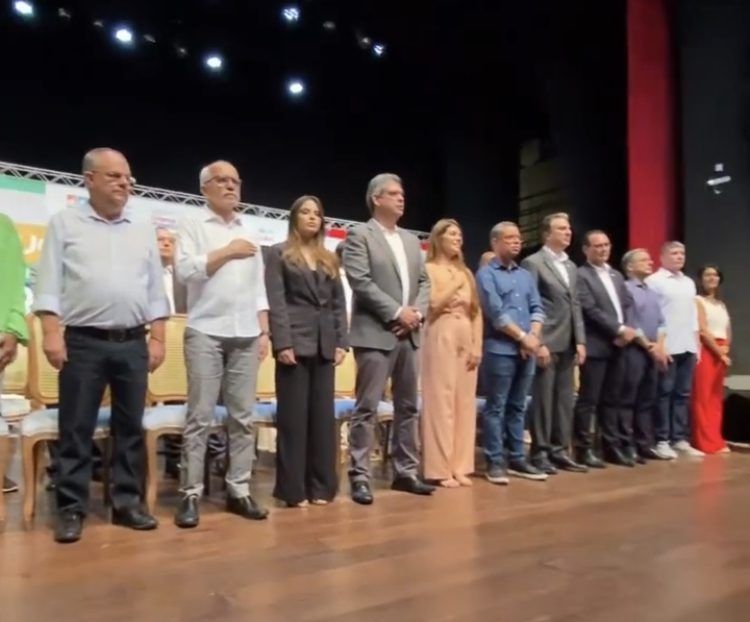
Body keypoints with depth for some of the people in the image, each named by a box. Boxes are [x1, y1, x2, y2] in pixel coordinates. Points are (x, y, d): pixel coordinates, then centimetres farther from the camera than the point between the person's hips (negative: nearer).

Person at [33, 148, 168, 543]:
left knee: (130, 427, 8)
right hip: (83, 343, -3)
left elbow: (155, 290, 11)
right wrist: (51, 333, -10)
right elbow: (49, 283, -1)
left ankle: (127, 503, 18)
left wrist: (157, 339, 5)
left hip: (133, 344, 3)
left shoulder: (143, 232, 12)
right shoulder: (65, 223, 4)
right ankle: (70, 510, 12)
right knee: (76, 429, 2)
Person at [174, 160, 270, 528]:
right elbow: (185, 269, -12)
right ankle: (191, 494, 6)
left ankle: (238, 490, 12)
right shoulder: (193, 225, 4)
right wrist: (227, 252, -11)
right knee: (200, 416, -2)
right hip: (206, 332, -4)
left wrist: (264, 332, 9)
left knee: (243, 417, 5)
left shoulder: (248, 232, 17)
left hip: (245, 335, 5)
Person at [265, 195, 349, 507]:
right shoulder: (279, 254, 5)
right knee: (293, 416, -2)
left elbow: (339, 303, 15)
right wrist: (282, 344, -14)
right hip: (295, 342, -4)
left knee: (323, 416, 6)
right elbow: (276, 302, -5)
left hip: (324, 345, 5)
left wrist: (341, 342, 4)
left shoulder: (329, 259, 18)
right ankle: (293, 489, 7)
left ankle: (321, 486, 15)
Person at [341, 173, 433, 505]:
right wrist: (397, 312, -15)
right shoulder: (359, 235, -2)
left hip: (408, 335, 7)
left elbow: (424, 282, 14)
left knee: (408, 407, 11)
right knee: (367, 409, -4)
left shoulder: (411, 240, 18)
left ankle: (406, 472, 22)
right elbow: (361, 282, -14)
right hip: (375, 334, -7)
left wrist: (417, 312, -4)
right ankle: (360, 477, 4)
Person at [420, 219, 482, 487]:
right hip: (440, 340, -6)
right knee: (440, 403, -5)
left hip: (466, 342, 6)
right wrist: (456, 284, -8)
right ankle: (440, 469, 1)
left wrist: (477, 346, 4)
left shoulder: (466, 272, 18)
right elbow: (432, 304, -13)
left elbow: (476, 312, 13)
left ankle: (460, 467, 13)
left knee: (465, 404, 5)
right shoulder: (429, 269, 1)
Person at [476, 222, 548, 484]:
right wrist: (522, 337, -10)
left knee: (518, 407, 11)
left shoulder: (526, 275, 16)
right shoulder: (486, 274, -2)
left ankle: (517, 459, 19)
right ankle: (495, 462, 5)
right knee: (496, 407, -1)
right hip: (500, 349, -6)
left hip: (526, 351, 6)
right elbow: (496, 312, -11)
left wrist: (534, 337, -6)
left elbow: (537, 308, 11)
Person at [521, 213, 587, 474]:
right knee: (543, 399, -1)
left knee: (565, 400, 10)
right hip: (546, 343, -7)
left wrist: (580, 341, 8)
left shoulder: (571, 267, 18)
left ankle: (560, 451, 19)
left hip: (568, 344, 7)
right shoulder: (533, 263, -5)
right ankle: (540, 453, 8)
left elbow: (575, 306, 17)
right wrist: (538, 343, -16)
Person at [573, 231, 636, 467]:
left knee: (613, 399, 12)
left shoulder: (616, 275, 19)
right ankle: (584, 448, 5)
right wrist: (620, 329, -13)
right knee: (589, 400, -2)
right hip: (595, 347, -7)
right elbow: (591, 310, -14)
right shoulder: (581, 276, -6)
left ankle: (612, 446, 20)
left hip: (618, 346, 7)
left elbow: (628, 305, 14)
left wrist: (626, 331, -3)